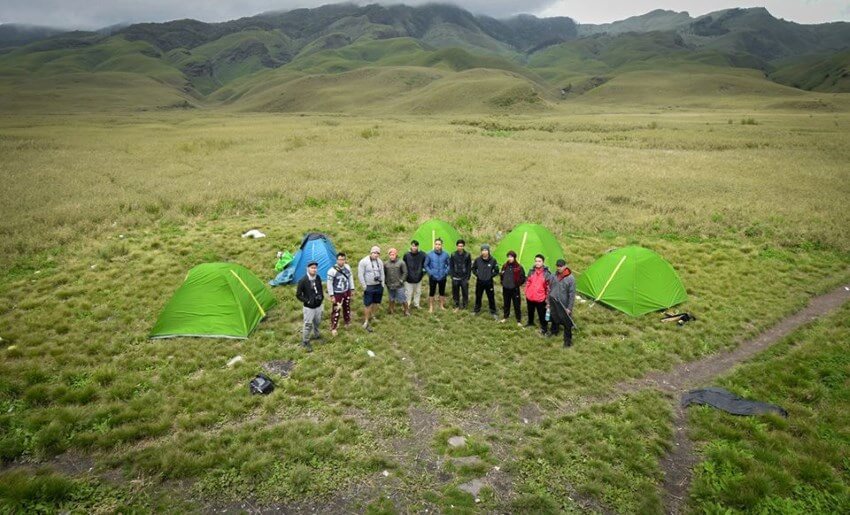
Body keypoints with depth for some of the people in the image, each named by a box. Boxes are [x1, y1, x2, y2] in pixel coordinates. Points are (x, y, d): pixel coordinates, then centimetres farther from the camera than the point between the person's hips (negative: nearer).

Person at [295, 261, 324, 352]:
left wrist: (321, 296, -8)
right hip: (309, 307, -5)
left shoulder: (318, 278, -6)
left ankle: (316, 335, 50)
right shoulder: (303, 281, -22)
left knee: (317, 322, 24)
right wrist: (307, 301, -23)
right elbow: (298, 295, -13)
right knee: (308, 325, 2)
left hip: (318, 306, 5)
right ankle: (305, 342, 20)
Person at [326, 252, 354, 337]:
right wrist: (331, 296, -14)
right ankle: (333, 328, 10)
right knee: (336, 311, -3)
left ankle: (348, 322, 44)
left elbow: (351, 278, 8)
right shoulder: (332, 271, -24)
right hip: (337, 294, -6)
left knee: (347, 308, 23)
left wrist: (352, 289, 10)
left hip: (347, 292, 6)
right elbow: (329, 284, -16)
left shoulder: (347, 267, -7)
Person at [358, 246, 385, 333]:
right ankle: (366, 322, 9)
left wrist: (382, 284, 9)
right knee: (368, 305, -2)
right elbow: (360, 275, -13)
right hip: (369, 287, -5)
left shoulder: (380, 262, 3)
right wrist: (364, 286, -12)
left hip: (378, 286, 5)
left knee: (376, 303, 16)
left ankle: (372, 316, 39)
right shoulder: (363, 262, -14)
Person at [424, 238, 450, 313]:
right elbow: (426, 265, 1)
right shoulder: (430, 254, -7)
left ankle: (442, 306, 29)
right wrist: (430, 273, -7)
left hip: (442, 277, 2)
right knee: (431, 292, 4)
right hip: (433, 277, -2)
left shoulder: (445, 254, -3)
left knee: (442, 292, 13)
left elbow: (449, 264, 8)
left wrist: (446, 272, -3)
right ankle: (431, 307, 16)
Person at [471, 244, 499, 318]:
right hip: (479, 281, 2)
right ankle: (476, 310, 31)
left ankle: (493, 312, 16)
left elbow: (496, 271, 1)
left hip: (489, 282, -2)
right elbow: (473, 268, 10)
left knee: (491, 298, 4)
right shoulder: (477, 260, -6)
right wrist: (477, 274, -1)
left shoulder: (493, 260, -10)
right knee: (478, 297, 14)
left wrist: (491, 276, -7)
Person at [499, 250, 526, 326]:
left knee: (516, 305, 1)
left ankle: (519, 320, 10)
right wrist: (502, 282, 3)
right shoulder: (505, 266, 4)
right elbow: (502, 275, 17)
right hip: (505, 288, 4)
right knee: (506, 303, 17)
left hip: (514, 289, -4)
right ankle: (505, 317, 33)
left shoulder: (519, 267, -10)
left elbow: (523, 278, -5)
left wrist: (518, 284, -11)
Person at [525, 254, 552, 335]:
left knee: (542, 314, 4)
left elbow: (548, 286, -6)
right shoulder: (531, 271, -1)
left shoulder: (546, 273, -12)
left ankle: (543, 328, 22)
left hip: (540, 298, -4)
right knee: (530, 311, 24)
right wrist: (526, 293, 9)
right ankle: (530, 323, 48)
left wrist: (547, 297, -5)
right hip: (530, 297, 4)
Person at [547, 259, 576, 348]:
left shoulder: (570, 278, -16)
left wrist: (569, 308, -13)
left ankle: (568, 340, 18)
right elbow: (550, 289, 10)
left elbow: (572, 294, -13)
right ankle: (553, 331, 49)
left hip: (564, 305, -4)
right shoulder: (554, 276, -2)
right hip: (553, 303, 5)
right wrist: (548, 301, 12)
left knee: (567, 323, 3)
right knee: (554, 318, 24)